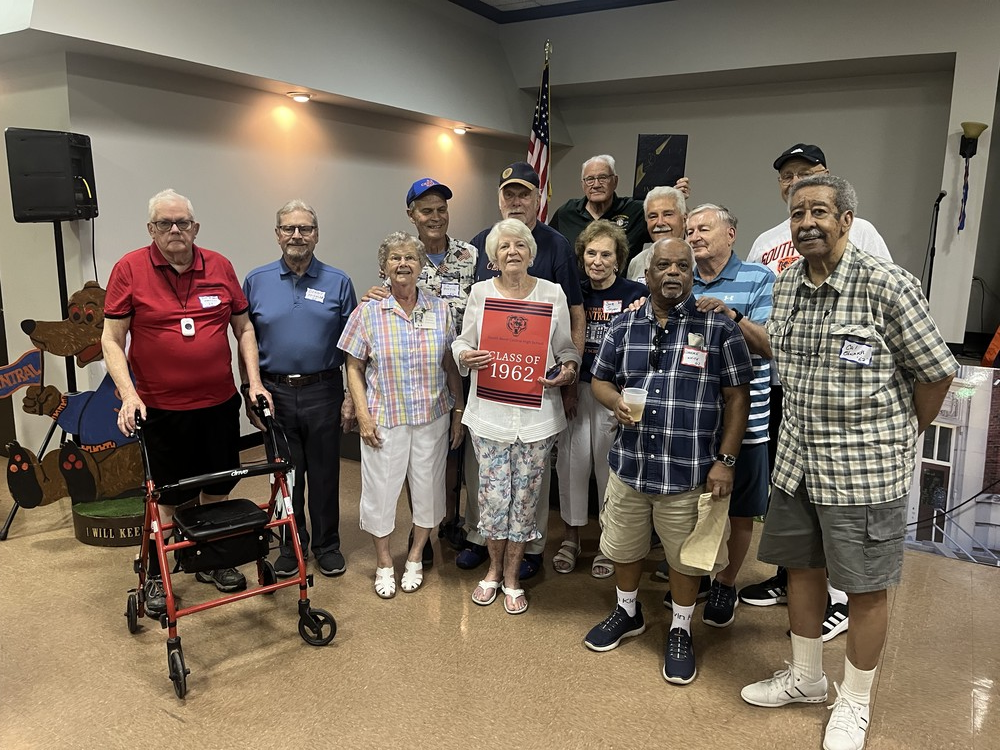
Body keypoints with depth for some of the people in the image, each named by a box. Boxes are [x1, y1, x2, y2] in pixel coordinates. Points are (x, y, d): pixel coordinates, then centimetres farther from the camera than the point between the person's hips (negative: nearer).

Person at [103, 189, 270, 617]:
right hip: (161, 409, -3)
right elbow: (111, 340, -5)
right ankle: (156, 575, 28)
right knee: (168, 496, 8)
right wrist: (129, 394, -16)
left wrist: (254, 382, 1)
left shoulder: (220, 267, 2)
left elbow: (244, 328, 9)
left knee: (218, 489, 15)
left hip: (220, 404, 3)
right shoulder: (129, 269, -5)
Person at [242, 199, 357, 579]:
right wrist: (249, 394, 4)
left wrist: (351, 397, -2)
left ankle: (327, 544, 26)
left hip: (323, 392, -1)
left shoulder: (338, 282, 1)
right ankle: (291, 544, 28)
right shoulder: (256, 282, 3)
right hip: (275, 392, 1)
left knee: (324, 473, 9)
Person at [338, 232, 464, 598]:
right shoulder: (368, 312, -4)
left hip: (433, 417, 2)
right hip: (384, 418, -1)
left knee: (427, 487, 11)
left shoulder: (440, 310, 1)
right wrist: (363, 415, -8)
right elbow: (354, 368, -1)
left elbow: (451, 365, 6)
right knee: (381, 487, 7)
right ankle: (383, 561, 29)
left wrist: (458, 412, 3)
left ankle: (415, 557, 33)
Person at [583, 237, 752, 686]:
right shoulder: (623, 327, 4)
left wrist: (725, 460, -9)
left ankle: (681, 631, 36)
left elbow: (737, 397, -4)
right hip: (629, 464, 3)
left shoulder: (718, 327, -6)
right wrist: (615, 401, -12)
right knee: (624, 548, 19)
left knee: (685, 557, 13)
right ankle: (627, 612, 45)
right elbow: (600, 379, 12)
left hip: (690, 472, -3)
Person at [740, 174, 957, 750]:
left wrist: (903, 437, 2)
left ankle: (855, 703, 29)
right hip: (798, 460, 6)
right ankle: (807, 678, 39)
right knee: (801, 566, 17)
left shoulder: (886, 284, -15)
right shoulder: (788, 285, 4)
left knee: (865, 588, 8)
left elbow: (937, 371, -7)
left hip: (866, 467, -6)